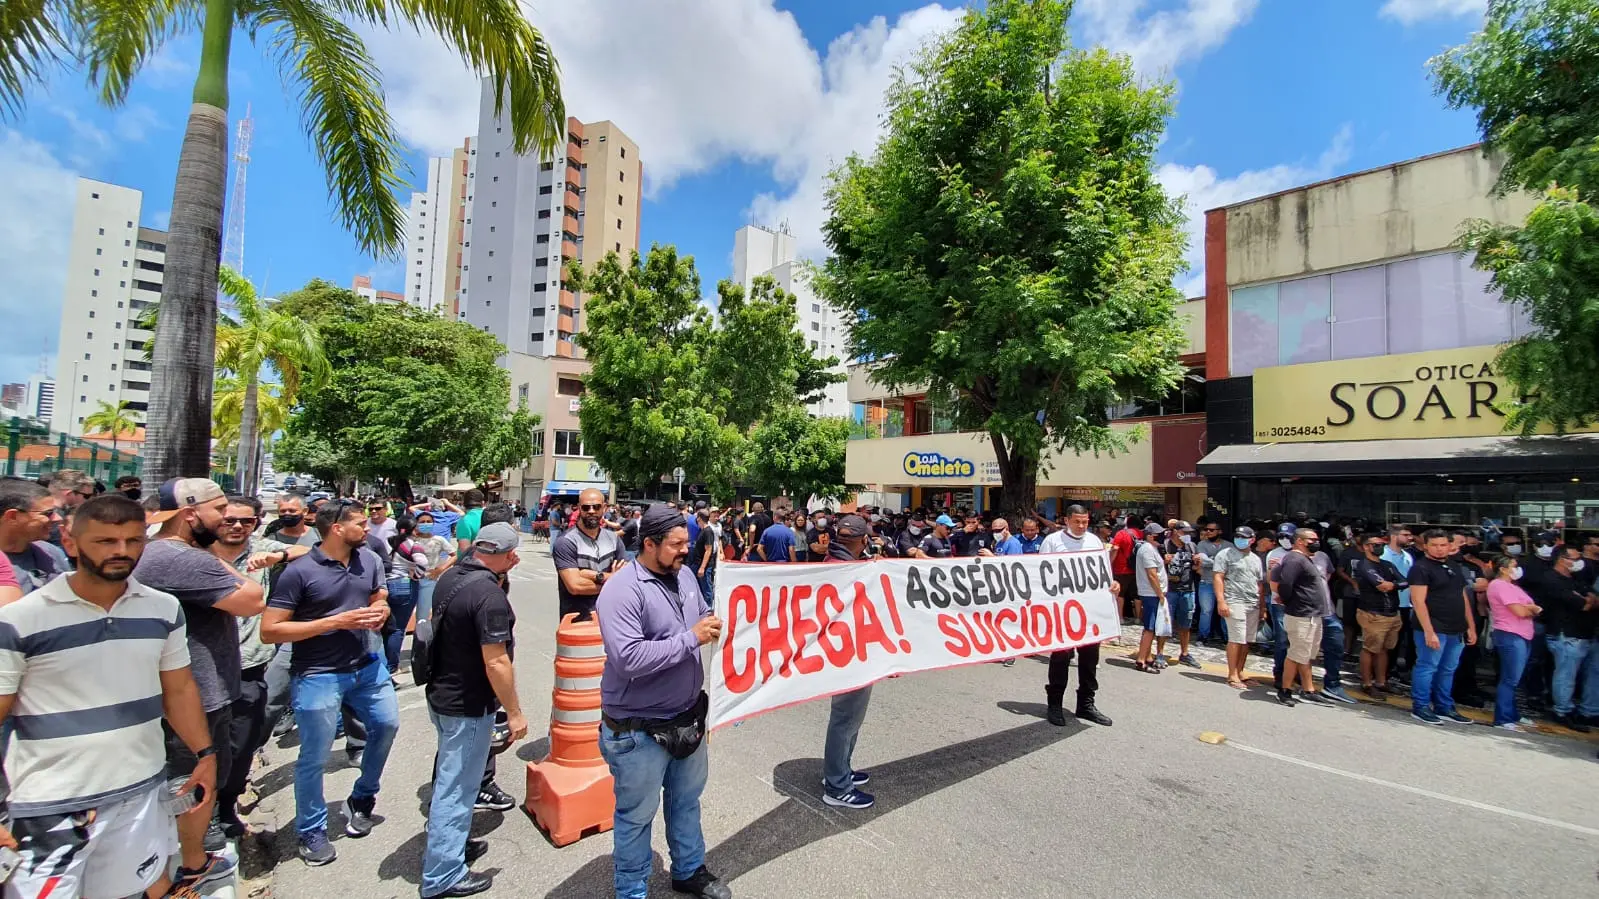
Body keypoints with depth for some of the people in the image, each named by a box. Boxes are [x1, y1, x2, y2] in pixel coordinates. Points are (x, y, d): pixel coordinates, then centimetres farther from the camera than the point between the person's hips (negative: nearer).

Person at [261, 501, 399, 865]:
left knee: (387, 723, 15)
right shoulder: (299, 571, -17)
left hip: (367, 665, 6)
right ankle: (311, 831, 30)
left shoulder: (370, 561, 0)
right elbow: (269, 630, -17)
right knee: (314, 757, 6)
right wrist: (335, 621, -23)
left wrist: (379, 613, -8)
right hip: (319, 675, -5)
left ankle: (361, 800, 39)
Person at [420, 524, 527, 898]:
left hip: (441, 695, 9)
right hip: (468, 705, -9)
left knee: (449, 778, 25)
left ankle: (453, 842, 43)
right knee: (456, 787, 6)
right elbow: (496, 662, -27)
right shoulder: (490, 595, -28)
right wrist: (515, 712, -18)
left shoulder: (450, 577, -1)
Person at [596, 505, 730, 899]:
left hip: (688, 716, 7)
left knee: (687, 799, 26)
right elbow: (628, 658, -33)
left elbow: (702, 615, 16)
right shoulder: (622, 591, -25)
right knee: (636, 815, 15)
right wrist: (691, 638, -28)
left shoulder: (684, 575, 0)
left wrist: (715, 623, -9)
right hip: (639, 729, -7)